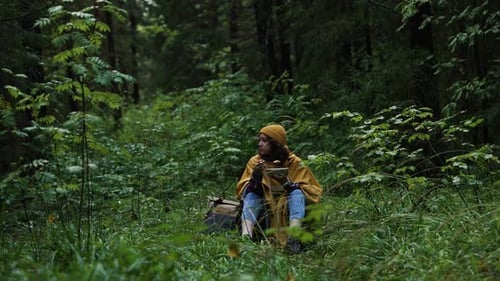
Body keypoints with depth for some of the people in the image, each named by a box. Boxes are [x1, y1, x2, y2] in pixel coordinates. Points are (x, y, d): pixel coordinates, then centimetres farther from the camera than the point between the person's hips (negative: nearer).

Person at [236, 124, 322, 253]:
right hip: (264, 207, 2)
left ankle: (293, 237, -52)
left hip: (287, 208, -2)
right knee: (251, 196, -23)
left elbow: (313, 191, -6)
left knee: (297, 193, -27)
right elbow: (243, 192, -2)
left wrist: (288, 183, -23)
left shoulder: (294, 162, -2)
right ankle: (246, 236, -49)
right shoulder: (255, 161, 3)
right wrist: (255, 178, -22)